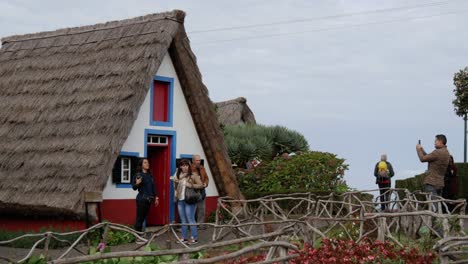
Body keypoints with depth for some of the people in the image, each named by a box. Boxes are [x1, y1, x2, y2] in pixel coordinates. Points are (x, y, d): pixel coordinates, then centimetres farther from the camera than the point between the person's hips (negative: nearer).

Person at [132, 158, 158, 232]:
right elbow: (134, 187, -7)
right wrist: (137, 183, -28)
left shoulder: (150, 175, 10)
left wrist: (156, 197, 13)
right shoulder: (138, 175, -7)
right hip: (141, 200, -6)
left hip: (149, 200, 6)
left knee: (144, 217, 9)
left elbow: (153, 187, 15)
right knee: (139, 218, -5)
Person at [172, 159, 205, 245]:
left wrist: (191, 185, -20)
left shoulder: (193, 176, -4)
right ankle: (184, 238, 18)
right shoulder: (179, 176, 13)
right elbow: (176, 188, 21)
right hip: (180, 200, 7)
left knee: (190, 219, -8)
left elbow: (201, 185, -10)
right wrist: (175, 182, 1)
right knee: (183, 220, 12)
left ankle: (194, 238, -4)